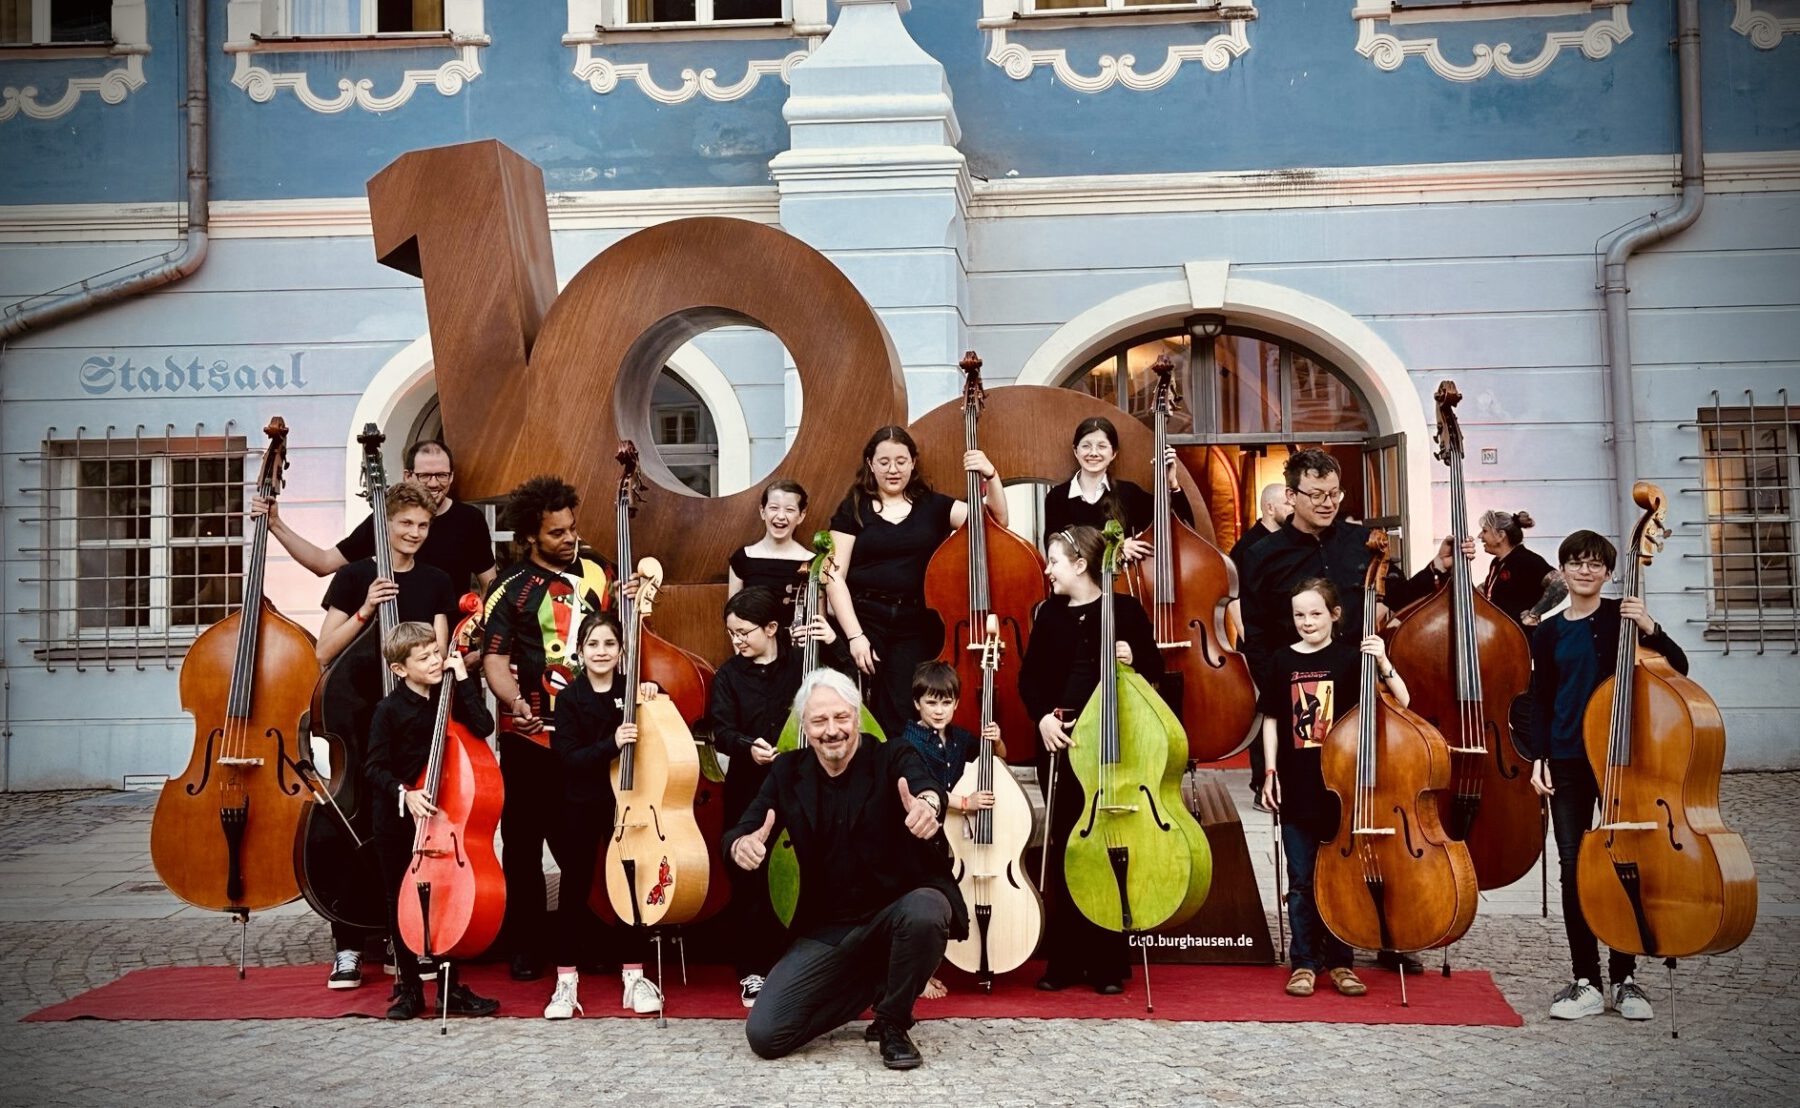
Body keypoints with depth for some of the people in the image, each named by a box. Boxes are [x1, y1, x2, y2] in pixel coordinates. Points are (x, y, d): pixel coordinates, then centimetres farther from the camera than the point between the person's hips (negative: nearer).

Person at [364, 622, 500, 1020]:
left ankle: (449, 988, 15)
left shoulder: (448, 698, 1)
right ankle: (408, 987, 19)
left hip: (438, 816, 3)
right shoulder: (390, 709, -9)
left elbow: (483, 726, -14)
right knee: (401, 902, 7)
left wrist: (463, 680, -13)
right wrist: (404, 794, -27)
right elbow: (375, 767, -12)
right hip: (397, 819, -3)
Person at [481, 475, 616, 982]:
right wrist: (516, 702, -27)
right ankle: (526, 945, 17)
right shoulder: (512, 587, -3)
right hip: (532, 736, -3)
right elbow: (495, 659, -9)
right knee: (524, 842, 4)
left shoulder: (596, 572, 10)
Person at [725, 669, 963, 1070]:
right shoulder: (787, 772, 3)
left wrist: (928, 803, -57)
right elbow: (741, 831, -6)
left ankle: (894, 1023, -8)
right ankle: (874, 981, 14)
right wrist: (740, 845, -32)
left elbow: (924, 783, -31)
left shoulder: (894, 758, -8)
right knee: (765, 1035, -11)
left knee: (924, 913, -39)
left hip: (899, 909, -3)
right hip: (826, 929, 3)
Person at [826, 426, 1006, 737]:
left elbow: (997, 518, 4)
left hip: (917, 627, 1)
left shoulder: (933, 506, 11)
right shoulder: (854, 509, 6)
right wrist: (854, 635, -9)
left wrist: (990, 475, -13)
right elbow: (835, 576, 0)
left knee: (901, 720, -9)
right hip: (865, 621, -1)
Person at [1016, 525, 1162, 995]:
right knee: (1064, 848, 5)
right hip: (1059, 742, 3)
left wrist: (1134, 659, -15)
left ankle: (1108, 963, 11)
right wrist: (1042, 715, -5)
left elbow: (1155, 667, 6)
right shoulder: (1049, 614, 12)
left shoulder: (1125, 609, 2)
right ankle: (1065, 960, 14)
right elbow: (1029, 676, 12)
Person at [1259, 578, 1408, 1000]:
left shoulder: (1350, 658, -3)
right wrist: (1270, 772, 2)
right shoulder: (1283, 661, 3)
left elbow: (1401, 702, -9)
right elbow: (1271, 721, 8)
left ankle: (1340, 962, 20)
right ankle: (1304, 962, 17)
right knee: (1302, 882, 7)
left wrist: (1383, 663, -24)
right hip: (1296, 788, 1)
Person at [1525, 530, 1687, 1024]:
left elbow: (1677, 668, -5)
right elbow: (1541, 703, 10)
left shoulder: (1622, 617, 1)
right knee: (1574, 867, 0)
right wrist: (1538, 759, 1)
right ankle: (1586, 982, 6)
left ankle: (1624, 978, 14)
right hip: (1568, 762, 2)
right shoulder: (1548, 634, 8)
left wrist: (1650, 629, -20)